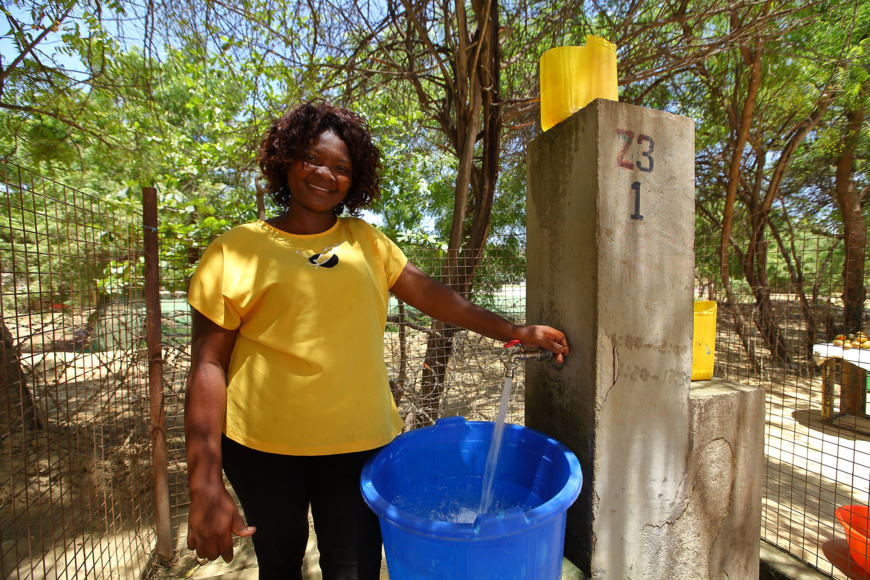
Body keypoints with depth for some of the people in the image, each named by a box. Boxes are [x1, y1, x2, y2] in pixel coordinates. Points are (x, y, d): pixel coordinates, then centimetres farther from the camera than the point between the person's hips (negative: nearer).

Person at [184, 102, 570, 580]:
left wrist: (517, 332, 0)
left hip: (358, 442, 1)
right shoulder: (236, 251, -4)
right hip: (262, 445, 0)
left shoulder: (365, 241, 5)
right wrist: (205, 486, -8)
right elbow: (208, 366, -5)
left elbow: (427, 294, 3)